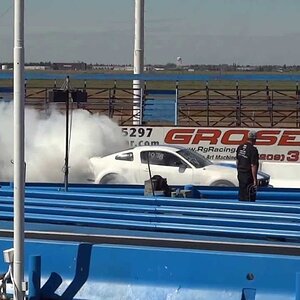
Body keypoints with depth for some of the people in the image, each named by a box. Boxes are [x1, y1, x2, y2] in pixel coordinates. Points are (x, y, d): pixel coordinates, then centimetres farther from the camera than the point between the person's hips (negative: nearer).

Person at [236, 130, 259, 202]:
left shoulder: (240, 147, 5)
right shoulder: (253, 150, -18)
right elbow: (253, 166, -20)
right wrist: (255, 179, -16)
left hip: (240, 174, 8)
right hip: (248, 175, -8)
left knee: (241, 194, 15)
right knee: (250, 197, -2)